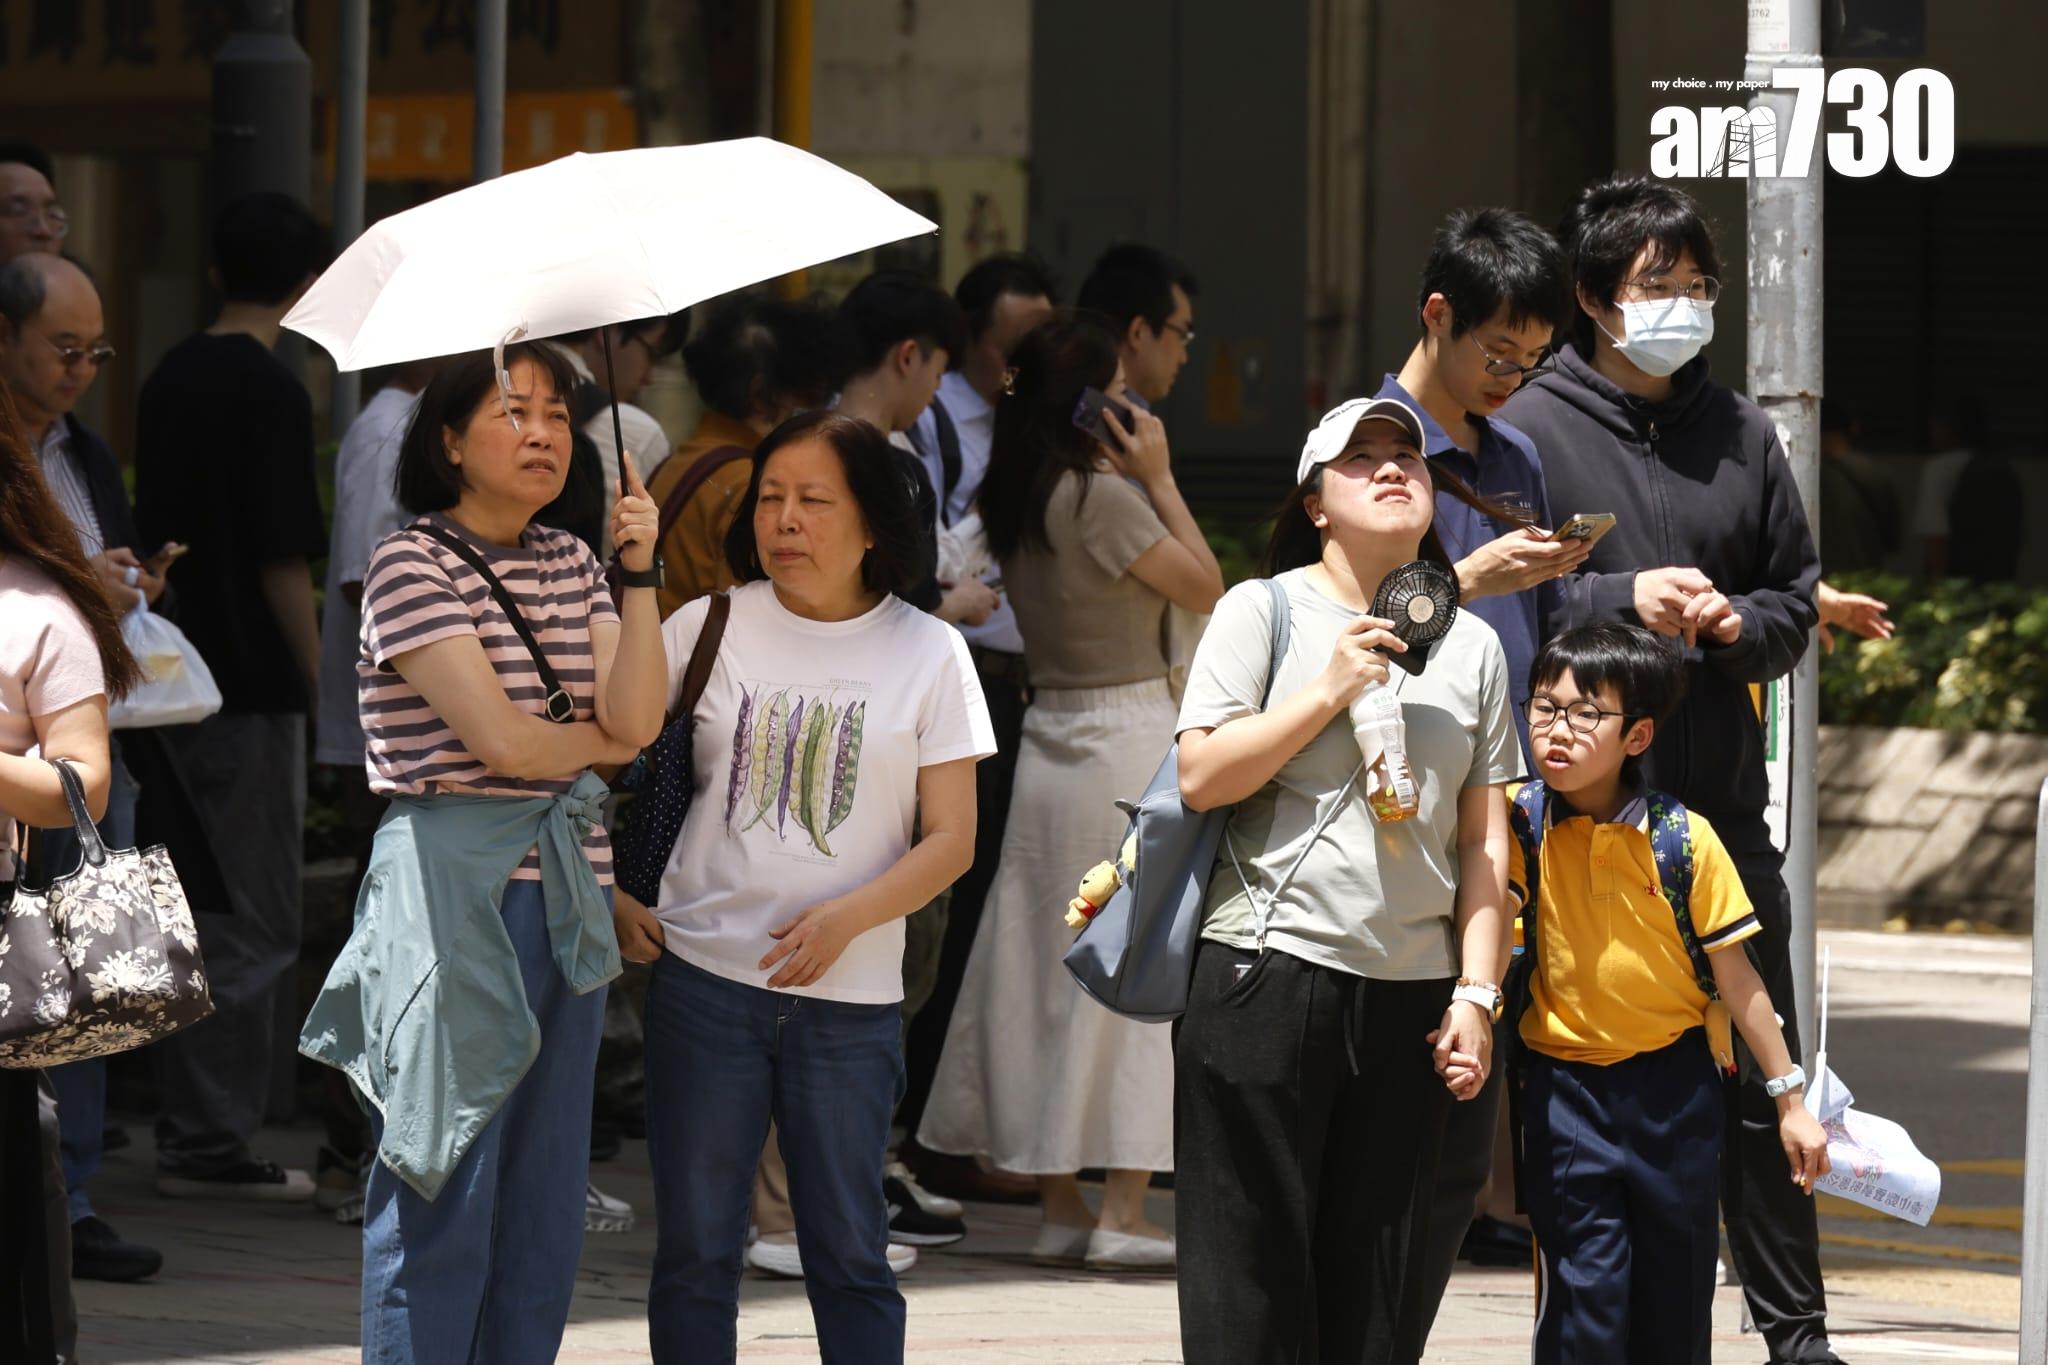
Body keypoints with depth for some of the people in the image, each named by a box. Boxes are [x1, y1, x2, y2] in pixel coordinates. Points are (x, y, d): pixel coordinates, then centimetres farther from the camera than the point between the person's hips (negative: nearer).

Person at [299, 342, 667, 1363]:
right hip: (455, 886, -7)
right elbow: (499, 736, -15)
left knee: (546, 1206, 7)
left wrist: (637, 570, -6)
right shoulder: (410, 564, -6)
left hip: (567, 891, 7)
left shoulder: (570, 565, 14)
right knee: (447, 1199, -6)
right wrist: (601, 743, 2)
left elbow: (637, 719, -1)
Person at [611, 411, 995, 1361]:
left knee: (851, 1256, 4)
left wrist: (845, 919, -16)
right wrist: (612, 901, -3)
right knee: (694, 1253, 4)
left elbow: (952, 839, -1)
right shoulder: (708, 630, 2)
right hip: (703, 974, 1)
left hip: (849, 997, -1)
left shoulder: (927, 654, 1)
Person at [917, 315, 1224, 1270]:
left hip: (1050, 740, 8)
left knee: (1052, 974, 10)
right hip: (1129, 736, -8)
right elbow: (1206, 588, -9)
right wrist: (1160, 477, -6)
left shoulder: (1014, 502, 8)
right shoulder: (1104, 498, -15)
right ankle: (1123, 1214, -4)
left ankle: (1060, 1206, 13)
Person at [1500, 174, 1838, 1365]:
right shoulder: (1532, 430, 0)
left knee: (1758, 1079, 5)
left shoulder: (1741, 432, 11)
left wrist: (1740, 624, -4)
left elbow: (1798, 601, 17)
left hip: (1722, 806, 3)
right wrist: (1623, 600, -17)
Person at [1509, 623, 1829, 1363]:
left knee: (1676, 1298, 9)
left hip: (1672, 1080, 1)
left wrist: (1791, 1099, 2)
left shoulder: (1686, 837, -7)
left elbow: (1736, 976, -1)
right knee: (1584, 1298, -9)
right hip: (1563, 1086, -1)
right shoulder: (1521, 822, -5)